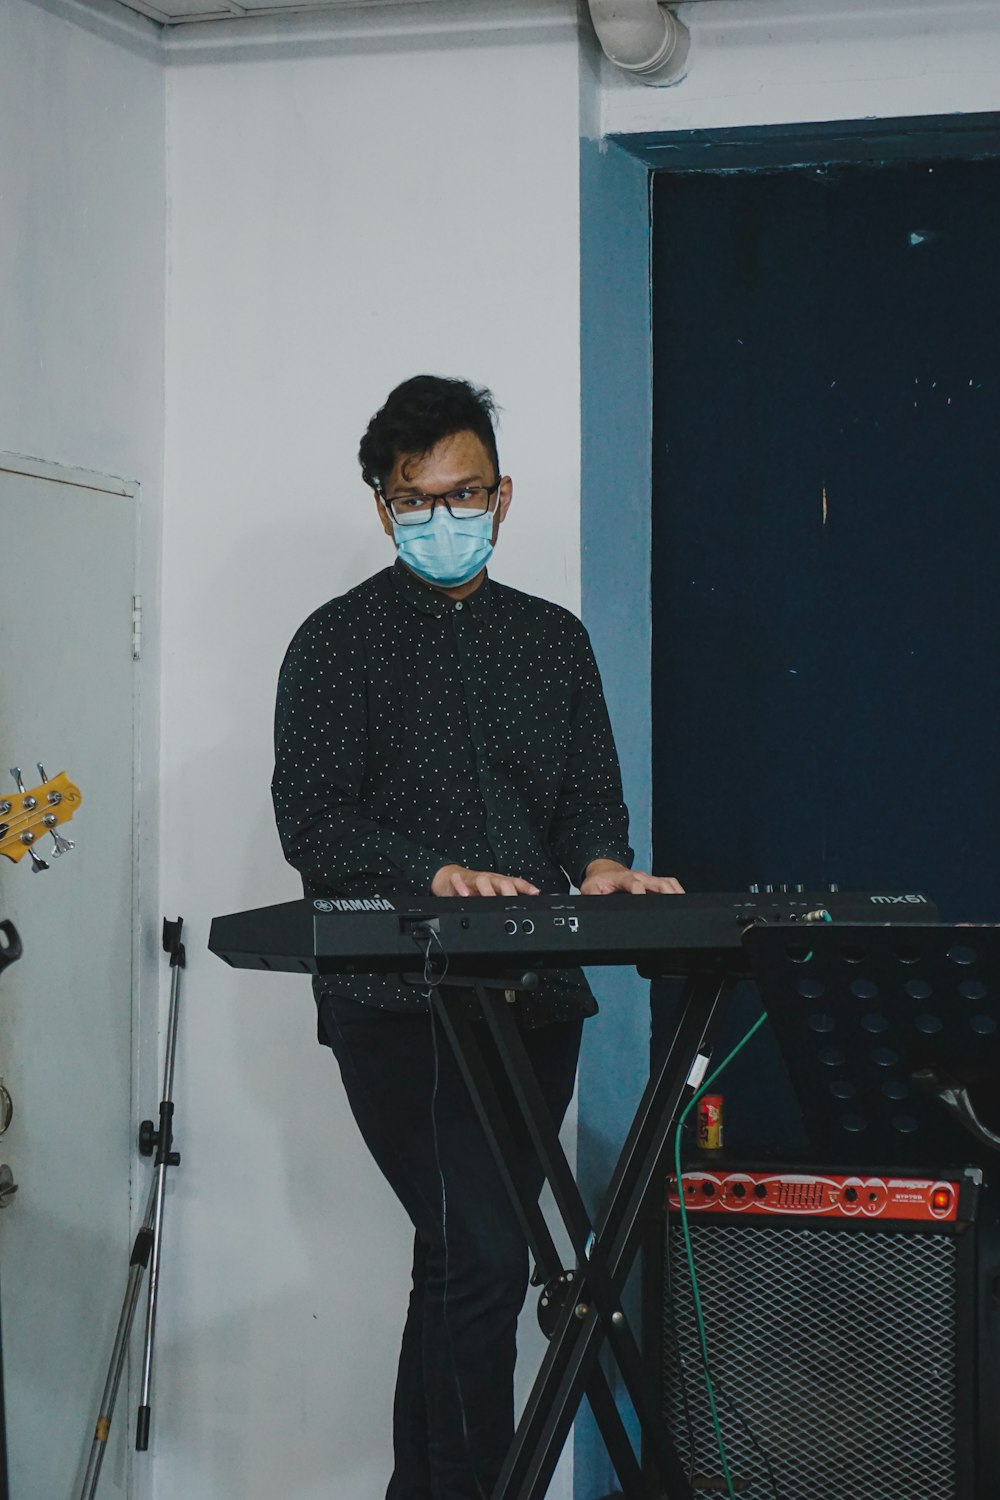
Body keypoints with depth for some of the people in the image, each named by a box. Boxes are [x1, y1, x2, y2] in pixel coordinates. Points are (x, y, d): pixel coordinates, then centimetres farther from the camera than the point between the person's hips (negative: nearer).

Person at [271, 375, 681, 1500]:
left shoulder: (553, 640, 18)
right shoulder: (341, 641, 3)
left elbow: (590, 798, 15)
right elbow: (312, 818, -7)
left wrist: (598, 861, -9)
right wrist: (435, 874, -23)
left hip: (534, 995, 5)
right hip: (397, 1002, -5)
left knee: (458, 1263, 10)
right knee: (483, 1258, -16)